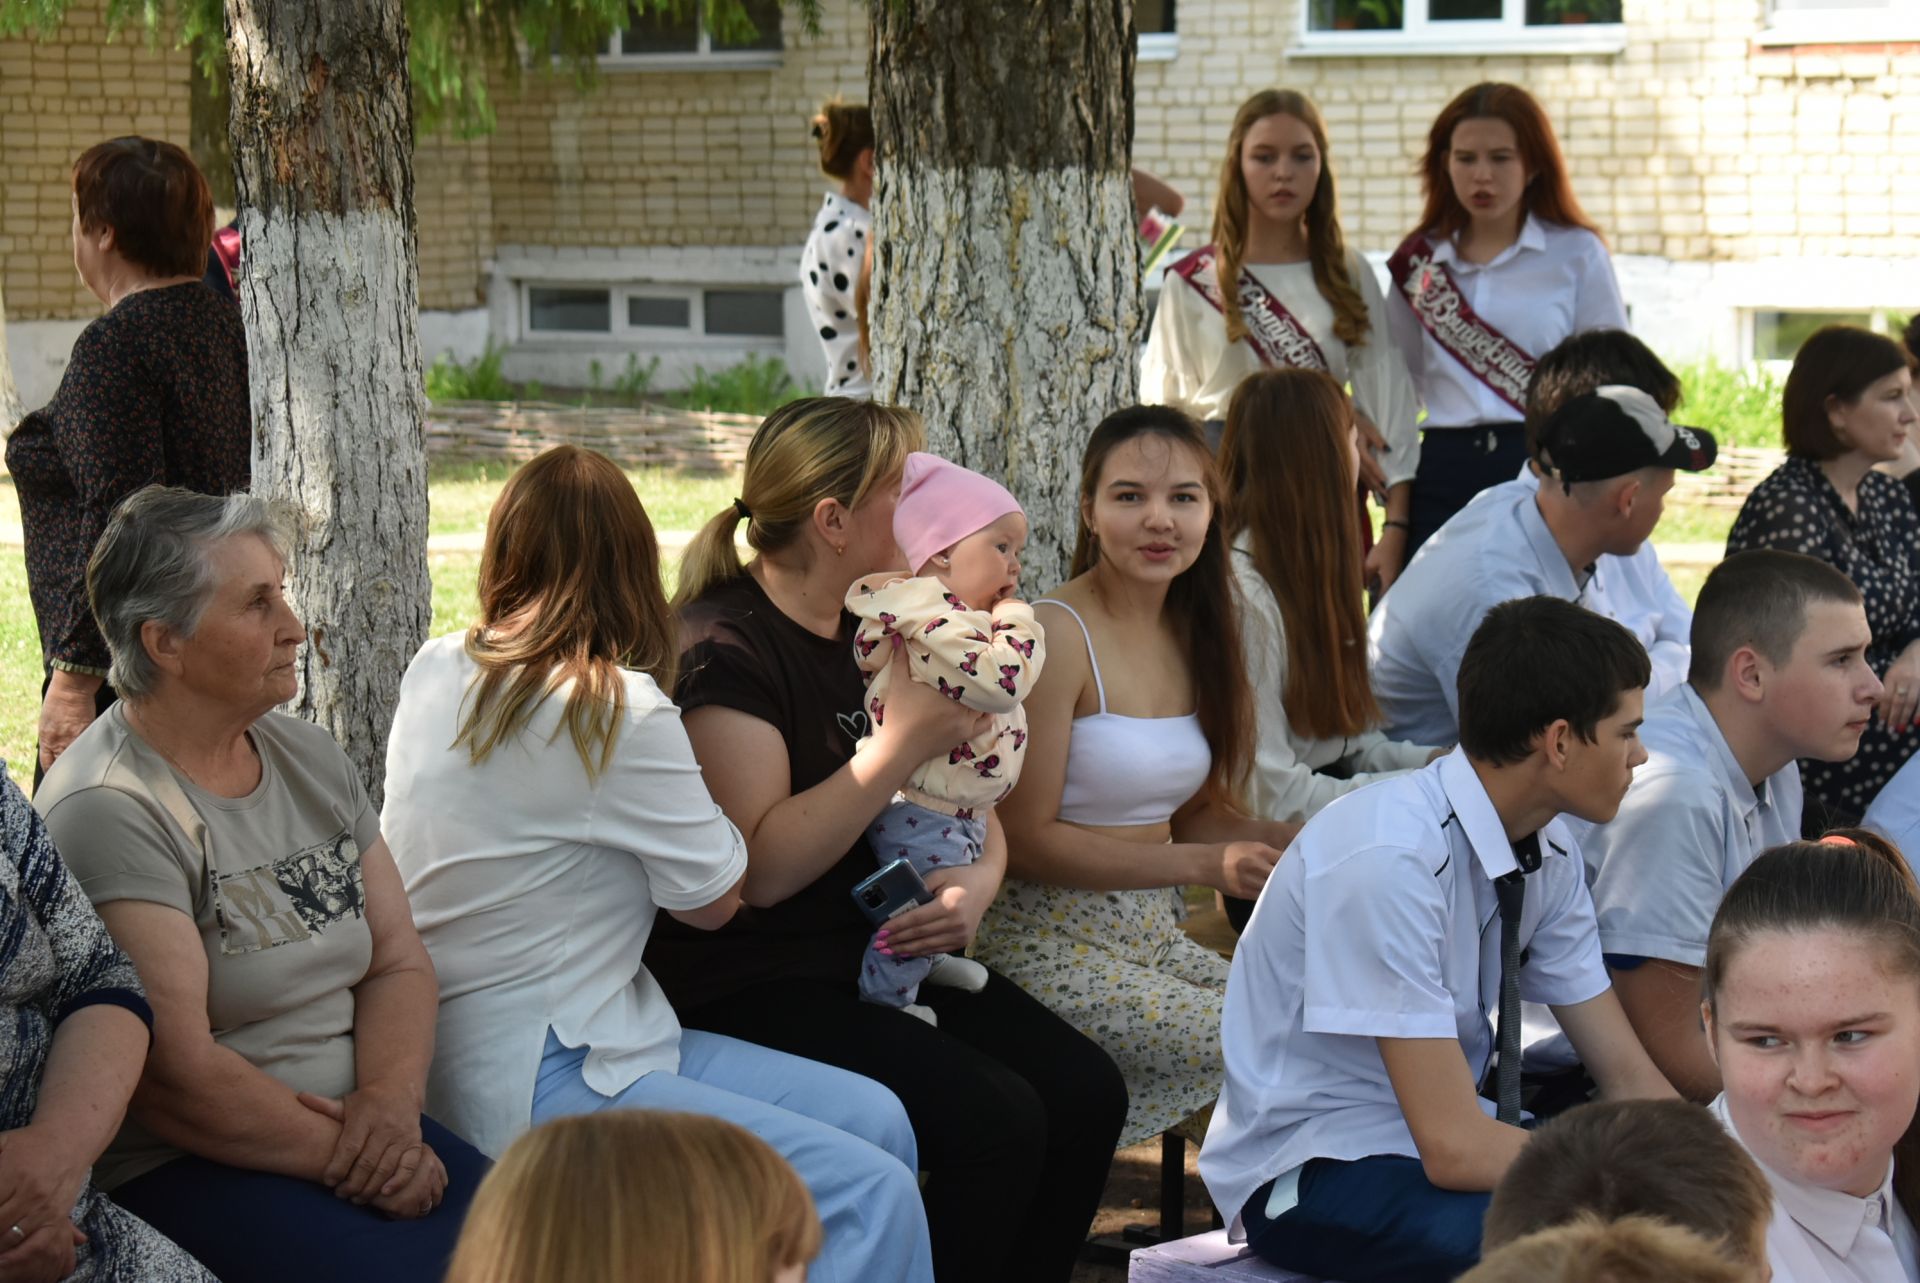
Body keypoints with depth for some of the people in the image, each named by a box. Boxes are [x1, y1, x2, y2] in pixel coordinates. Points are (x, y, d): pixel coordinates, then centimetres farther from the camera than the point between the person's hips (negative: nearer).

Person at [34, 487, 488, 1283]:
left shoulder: (310, 756, 13)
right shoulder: (109, 812, -13)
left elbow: (399, 961, 10)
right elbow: (175, 1076, -17)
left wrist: (390, 1104, -9)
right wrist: (350, 1161, -13)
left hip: (351, 1128, 7)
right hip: (177, 1173, -7)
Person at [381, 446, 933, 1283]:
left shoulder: (433, 672, 8)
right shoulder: (620, 711, -16)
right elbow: (714, 898, -4)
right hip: (535, 1083, -10)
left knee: (876, 1119, 7)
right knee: (875, 1196, -19)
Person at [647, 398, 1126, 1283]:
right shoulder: (722, 649, -14)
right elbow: (760, 867, -22)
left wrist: (978, 880, -6)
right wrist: (903, 743, -23)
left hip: (882, 959, 8)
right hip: (756, 986, -8)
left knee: (1084, 1091, -12)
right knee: (994, 1122, -25)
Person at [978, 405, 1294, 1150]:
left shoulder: (1191, 633, 11)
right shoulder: (1055, 635, -13)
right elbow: (1026, 841, -15)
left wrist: (1292, 842, -2)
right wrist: (1202, 865, -21)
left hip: (1157, 936, 7)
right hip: (1052, 943, -7)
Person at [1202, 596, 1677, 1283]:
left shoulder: (1549, 851, -3)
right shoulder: (1390, 861, -27)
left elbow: (1628, 1076, 3)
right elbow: (1455, 1148, -28)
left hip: (1448, 1130, 7)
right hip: (1310, 1173, -7)